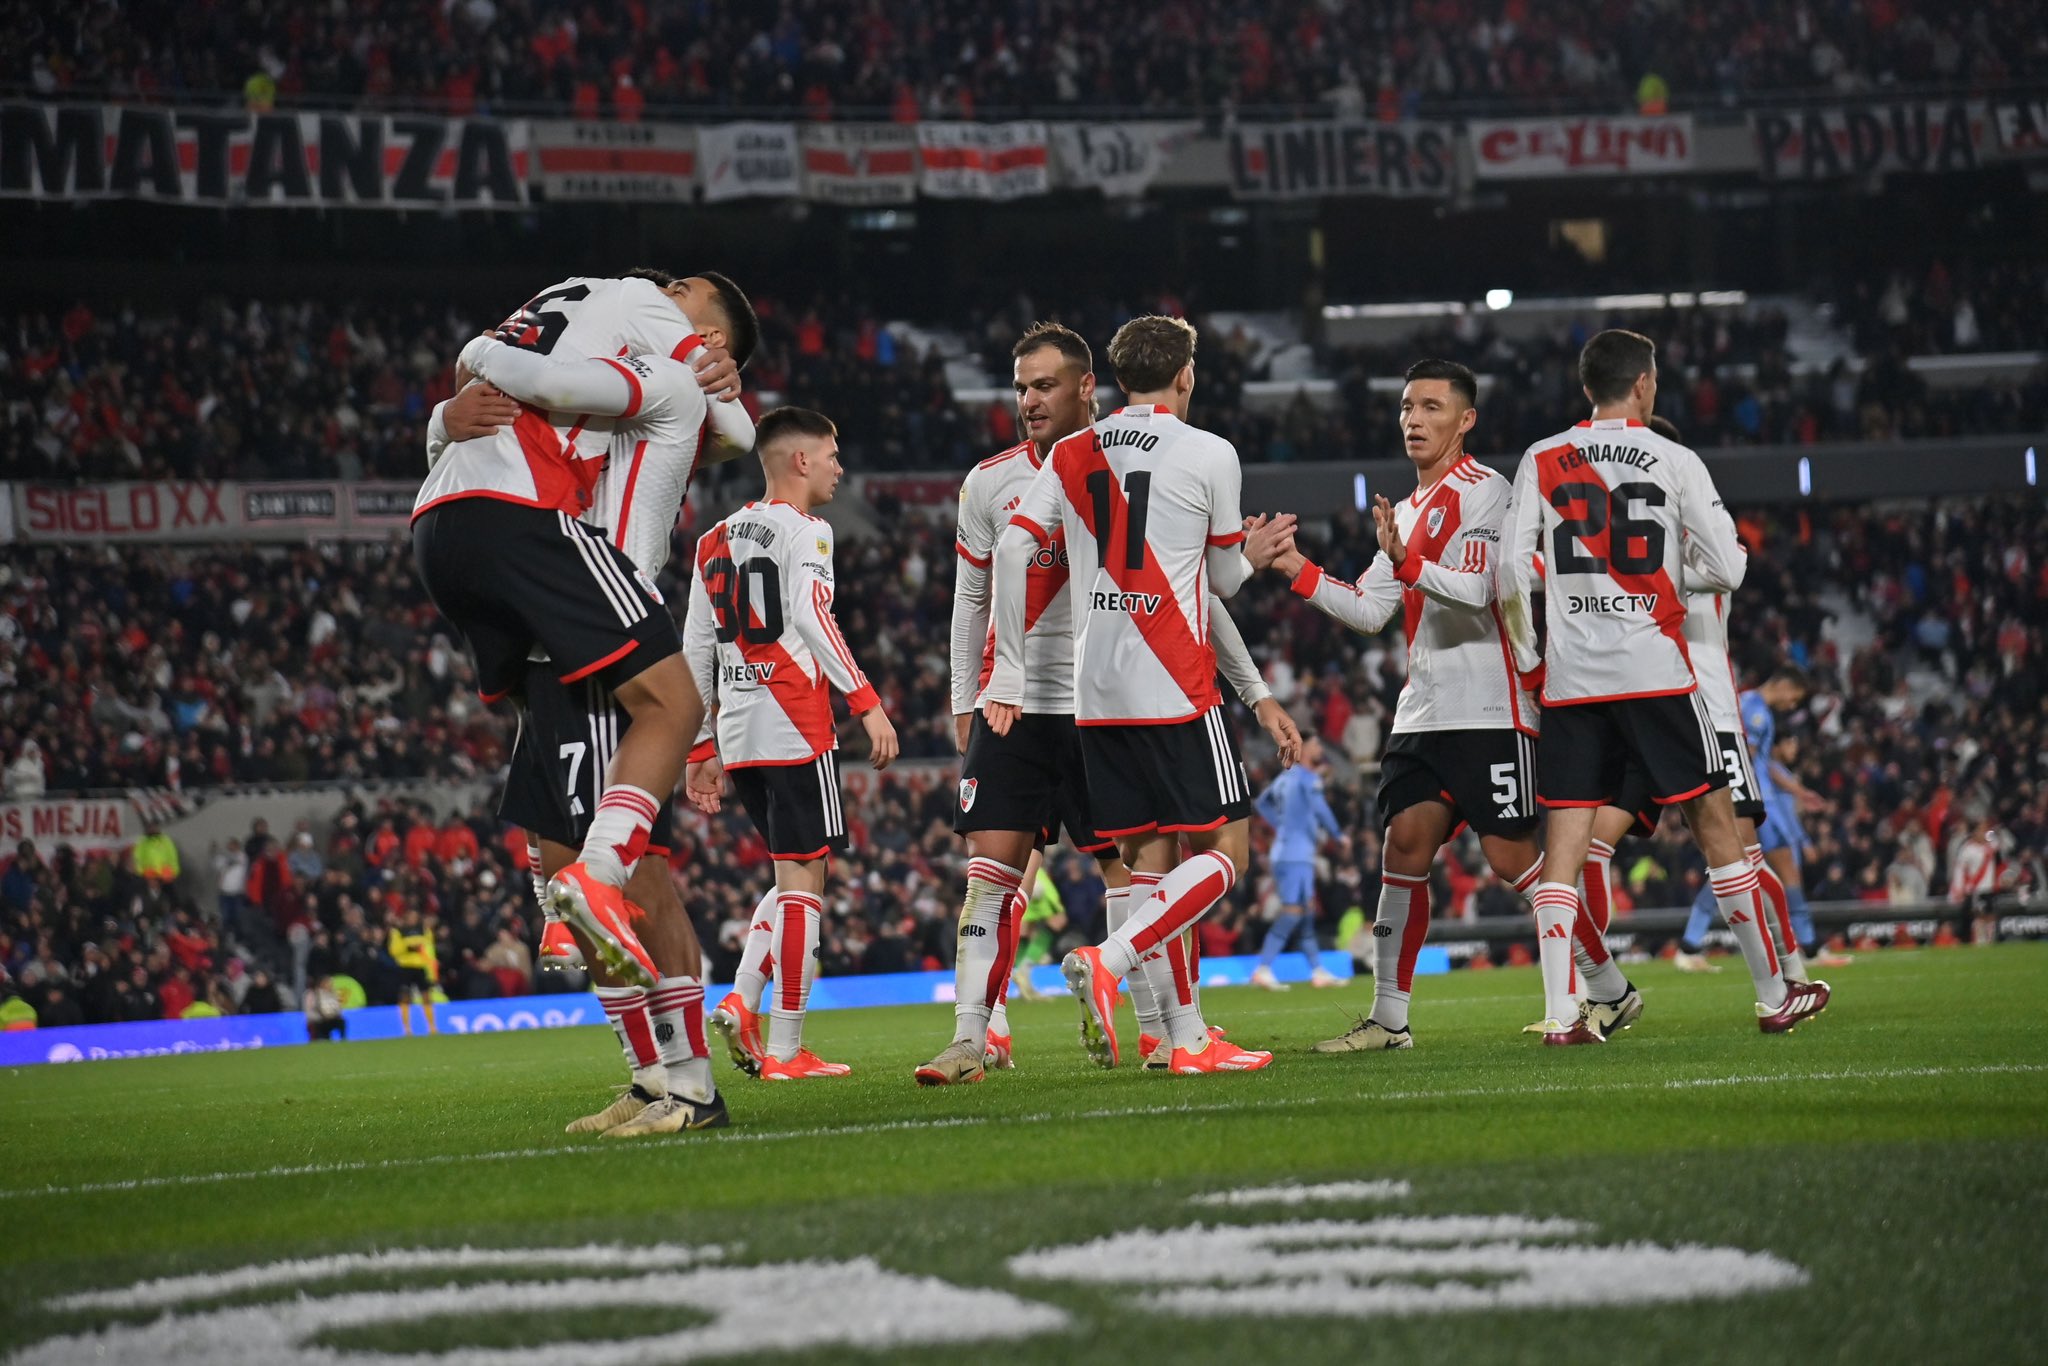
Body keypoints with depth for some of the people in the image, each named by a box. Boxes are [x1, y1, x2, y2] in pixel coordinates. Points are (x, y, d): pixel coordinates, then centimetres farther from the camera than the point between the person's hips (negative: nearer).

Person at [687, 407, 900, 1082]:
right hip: (792, 722, -8)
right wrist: (867, 703, -22)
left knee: (797, 870, 19)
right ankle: (784, 1050, -6)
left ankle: (743, 1001, 1)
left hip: (736, 729, 8)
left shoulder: (715, 539, 19)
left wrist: (698, 748, 22)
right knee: (803, 878, -4)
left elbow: (695, 647, 18)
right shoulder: (803, 529, -4)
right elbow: (810, 617, -19)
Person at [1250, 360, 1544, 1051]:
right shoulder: (1410, 509, 21)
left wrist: (1406, 561, -34)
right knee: (1406, 842, -2)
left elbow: (1477, 591, -20)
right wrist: (1298, 570, 6)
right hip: (1424, 709, 8)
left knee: (1511, 855, -9)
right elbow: (1368, 611, 18)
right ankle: (1388, 1018, -1)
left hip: (1489, 710, -8)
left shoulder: (1483, 490, -6)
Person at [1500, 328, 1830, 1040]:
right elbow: (1726, 570, -2)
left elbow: (1512, 575, 1)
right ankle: (1774, 995, 12)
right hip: (1655, 671, -2)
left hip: (1570, 680, 2)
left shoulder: (1541, 461, 6)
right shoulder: (1676, 462, -1)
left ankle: (1560, 1012, -7)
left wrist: (1528, 660, 13)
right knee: (1715, 823, 7)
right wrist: (1717, 554, 22)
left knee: (1564, 841, 2)